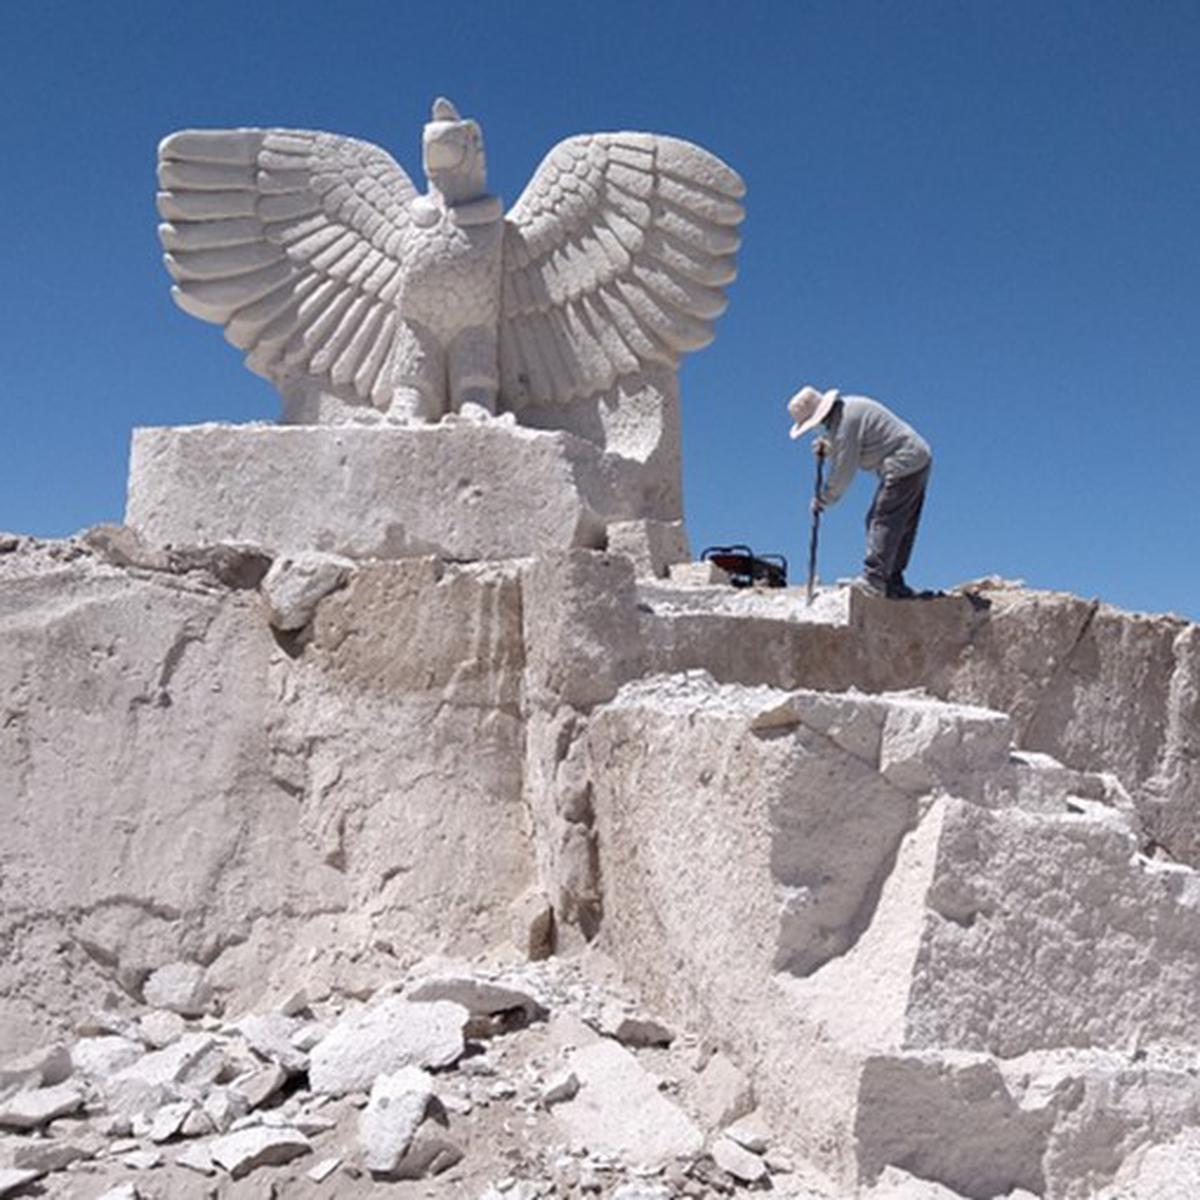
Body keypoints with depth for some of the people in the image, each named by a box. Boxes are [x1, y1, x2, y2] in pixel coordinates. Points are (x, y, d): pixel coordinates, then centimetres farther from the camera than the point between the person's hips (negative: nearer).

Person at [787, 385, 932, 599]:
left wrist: (823, 499, -4)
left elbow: (844, 470, -16)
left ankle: (873, 581, -12)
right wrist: (827, 448, 2)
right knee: (900, 527, 12)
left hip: (904, 466, -11)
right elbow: (848, 451, 22)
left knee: (883, 523, -10)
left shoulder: (845, 421, -19)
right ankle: (892, 583, 16)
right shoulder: (845, 407, 13)